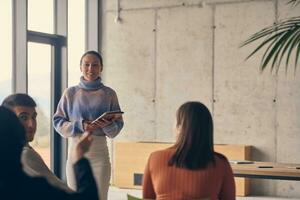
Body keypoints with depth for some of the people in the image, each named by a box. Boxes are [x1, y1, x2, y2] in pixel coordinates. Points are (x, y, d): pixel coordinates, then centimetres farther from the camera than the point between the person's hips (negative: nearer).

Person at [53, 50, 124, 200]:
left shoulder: (109, 94, 5)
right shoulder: (70, 93, 5)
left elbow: (117, 127, 6)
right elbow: (58, 122, 3)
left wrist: (107, 124, -16)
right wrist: (80, 126, -12)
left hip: (99, 153, 0)